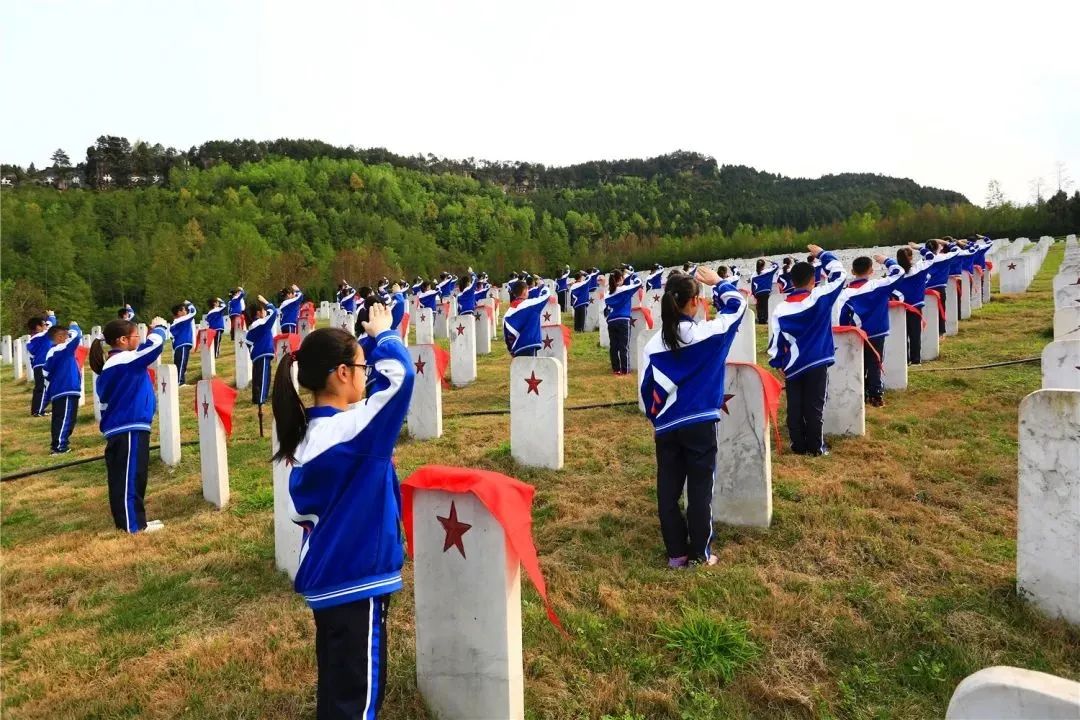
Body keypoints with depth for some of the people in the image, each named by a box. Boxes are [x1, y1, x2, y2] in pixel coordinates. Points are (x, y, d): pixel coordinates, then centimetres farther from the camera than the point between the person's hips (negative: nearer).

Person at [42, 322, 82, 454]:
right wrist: (74, 326, 7)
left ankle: (57, 444, 25)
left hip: (57, 391, 10)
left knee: (59, 419, 17)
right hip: (67, 391, -9)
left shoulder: (51, 353, 15)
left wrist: (48, 396, 24)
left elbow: (47, 374, 19)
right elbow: (76, 335, -17)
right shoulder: (62, 349, -12)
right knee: (65, 419, -6)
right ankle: (59, 446, -6)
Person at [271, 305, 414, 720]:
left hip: (326, 577, 9)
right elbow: (400, 373, -27)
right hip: (354, 580, -8)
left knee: (337, 684, 23)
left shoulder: (309, 434, 3)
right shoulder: (352, 430, -24)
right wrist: (382, 335, -8)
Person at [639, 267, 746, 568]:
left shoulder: (653, 344, -2)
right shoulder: (707, 332, -9)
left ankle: (676, 553, 18)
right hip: (700, 424, -2)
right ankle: (700, 553, 17)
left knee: (668, 492, 10)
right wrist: (717, 283, 21)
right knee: (700, 490, 8)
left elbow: (645, 388, 3)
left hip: (666, 428, 3)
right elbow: (738, 304, 8)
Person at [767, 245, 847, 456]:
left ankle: (798, 445, 16)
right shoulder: (820, 297, -10)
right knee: (814, 407, 6)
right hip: (817, 363, -1)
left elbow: (775, 340, -1)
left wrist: (778, 364, 9)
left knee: (794, 408, 9)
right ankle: (815, 446, 13)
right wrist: (821, 254, 12)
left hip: (792, 366, 1)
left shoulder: (780, 309, -4)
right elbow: (839, 272, 1)